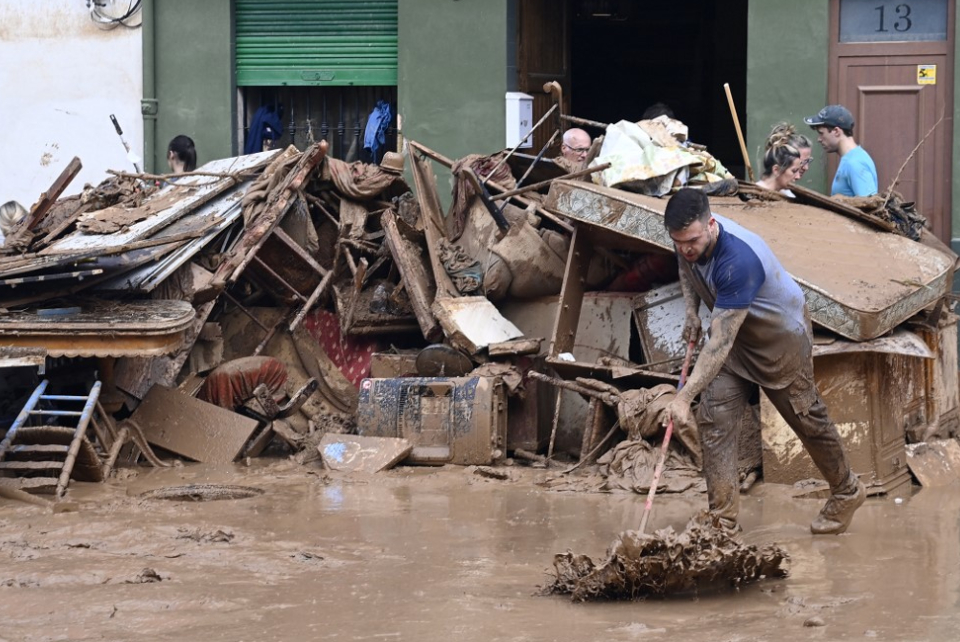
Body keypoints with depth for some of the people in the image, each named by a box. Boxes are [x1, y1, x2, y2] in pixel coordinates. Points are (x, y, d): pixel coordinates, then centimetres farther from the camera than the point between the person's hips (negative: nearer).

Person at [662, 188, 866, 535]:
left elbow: (720, 343, -44)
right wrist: (691, 312, -6)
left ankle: (847, 493, 35)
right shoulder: (687, 236, -16)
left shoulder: (738, 261, -42)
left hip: (782, 335, -7)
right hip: (735, 333, 7)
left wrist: (684, 397, -48)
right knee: (713, 420, -7)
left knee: (807, 418, 10)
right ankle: (723, 519, -6)